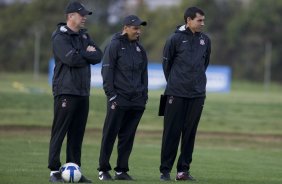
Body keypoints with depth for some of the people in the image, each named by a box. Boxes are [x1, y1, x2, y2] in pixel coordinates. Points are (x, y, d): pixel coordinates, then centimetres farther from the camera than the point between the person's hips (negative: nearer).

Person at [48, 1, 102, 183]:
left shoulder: (84, 36, 17)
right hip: (66, 91, -7)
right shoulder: (60, 38, -6)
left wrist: (83, 54, -9)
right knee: (59, 132, -6)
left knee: (77, 133, 8)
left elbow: (99, 56, 6)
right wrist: (88, 54, -4)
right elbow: (71, 59, -20)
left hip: (83, 92, 7)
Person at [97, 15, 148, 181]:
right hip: (118, 99, -6)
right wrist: (111, 94, -12)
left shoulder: (140, 49, 15)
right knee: (110, 135, -4)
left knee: (128, 136, 6)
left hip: (137, 100, 6)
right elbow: (107, 71, -6)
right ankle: (103, 170, 1)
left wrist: (145, 95, 13)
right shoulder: (115, 45, -3)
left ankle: (122, 170, 11)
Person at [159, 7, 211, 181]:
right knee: (172, 132, -1)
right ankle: (165, 170, 4)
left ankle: (183, 170, 12)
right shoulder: (175, 39, -5)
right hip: (176, 94, -4)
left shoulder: (205, 40, 7)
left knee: (190, 133, 6)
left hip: (197, 94, 4)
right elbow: (167, 63, 4)